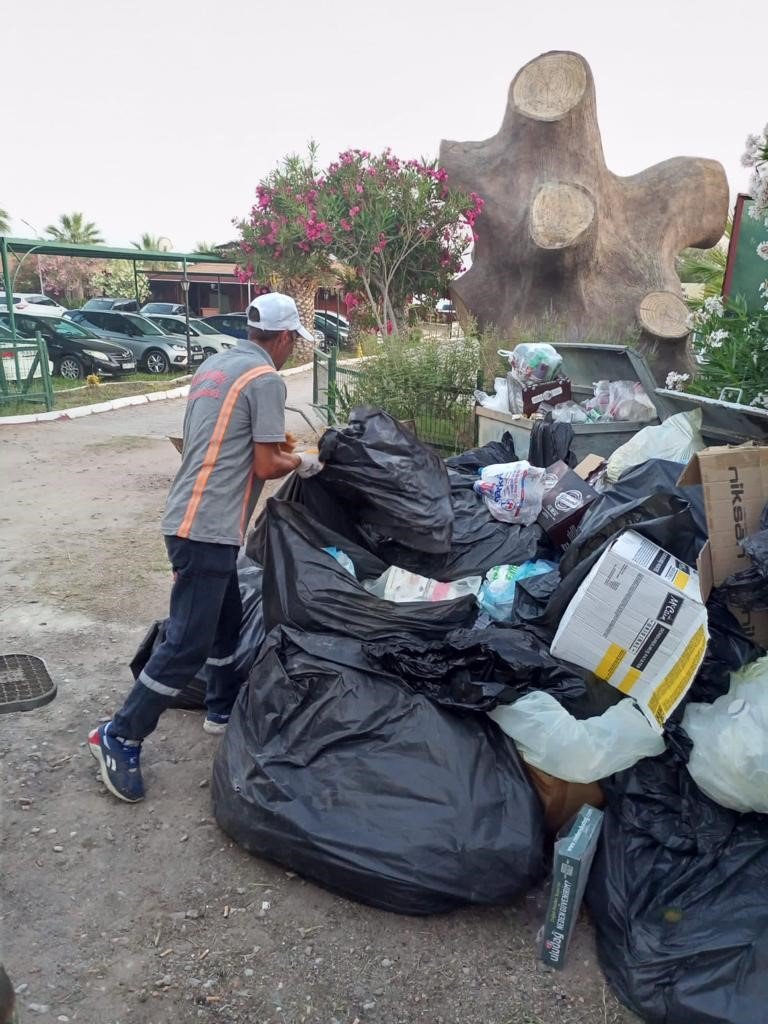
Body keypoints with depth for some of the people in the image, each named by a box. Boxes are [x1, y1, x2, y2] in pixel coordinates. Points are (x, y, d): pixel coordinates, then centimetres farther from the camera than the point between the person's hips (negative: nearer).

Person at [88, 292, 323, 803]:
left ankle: (224, 707, 36)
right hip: (208, 529, -10)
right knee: (189, 641, -2)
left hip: (194, 518, 10)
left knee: (227, 617, 22)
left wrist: (270, 441, 23)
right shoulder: (266, 379, -12)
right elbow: (265, 467, -13)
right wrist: (299, 462, 6)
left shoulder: (213, 366, 14)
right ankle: (121, 736, 8)